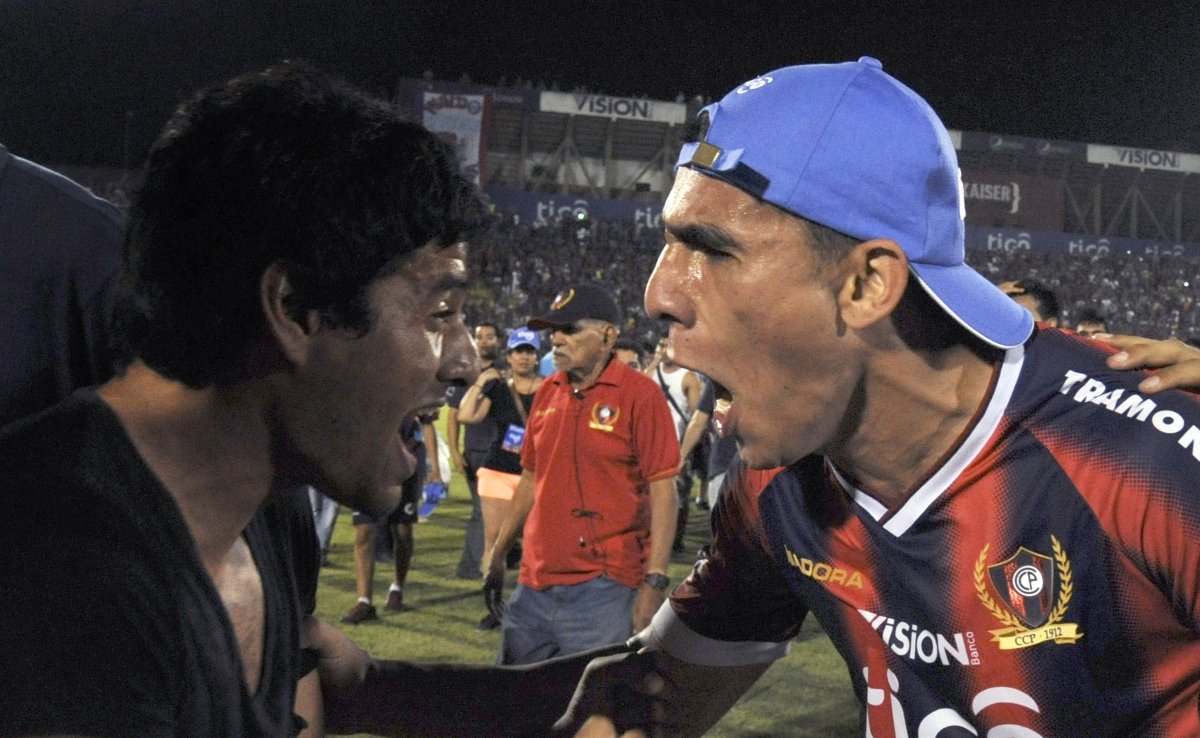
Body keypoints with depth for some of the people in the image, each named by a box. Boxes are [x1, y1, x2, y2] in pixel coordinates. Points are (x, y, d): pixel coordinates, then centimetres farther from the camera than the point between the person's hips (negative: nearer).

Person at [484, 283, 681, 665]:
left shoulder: (639, 394, -8)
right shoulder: (548, 393, 10)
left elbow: (663, 492, -11)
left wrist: (655, 582, -17)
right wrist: (497, 553, 18)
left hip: (603, 588, -6)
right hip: (534, 582, 6)